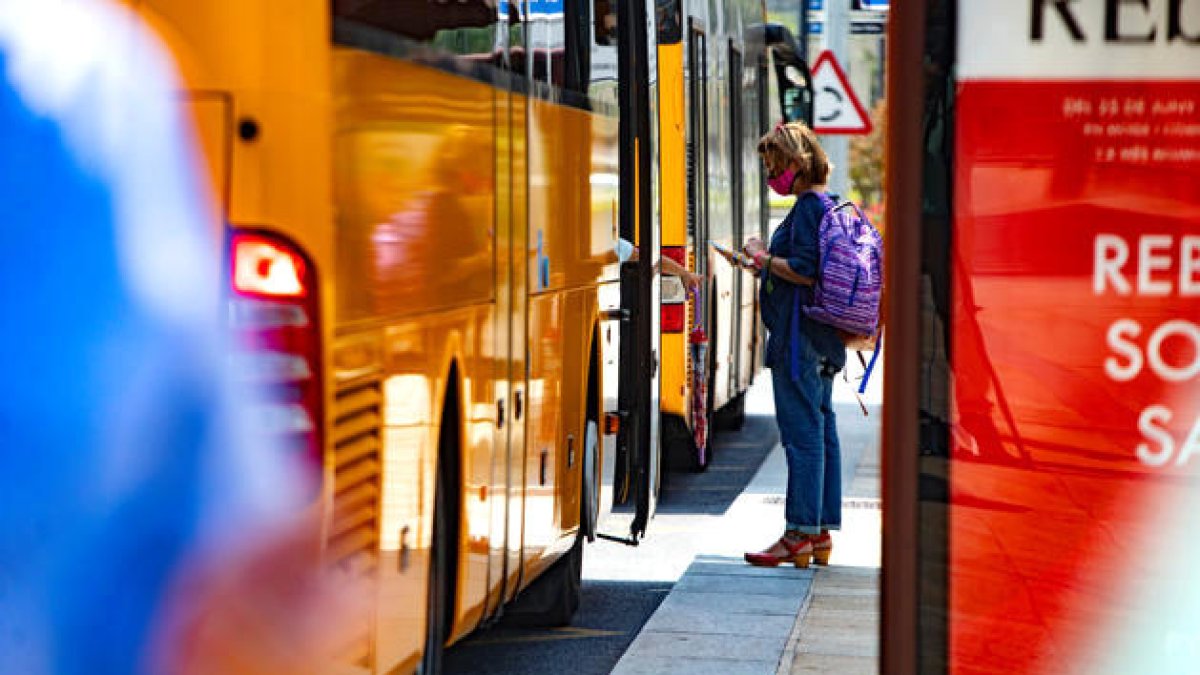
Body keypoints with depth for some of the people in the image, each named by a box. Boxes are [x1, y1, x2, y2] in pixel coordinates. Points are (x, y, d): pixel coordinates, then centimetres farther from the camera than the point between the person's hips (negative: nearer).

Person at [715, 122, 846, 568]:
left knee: (802, 434, -7)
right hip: (824, 340, 10)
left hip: (799, 339, -10)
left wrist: (763, 258, -8)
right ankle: (822, 532, 15)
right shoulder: (831, 205, 17)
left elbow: (805, 272, -22)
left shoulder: (808, 206, -14)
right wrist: (763, 265, 18)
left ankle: (799, 533, -5)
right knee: (822, 431, 11)